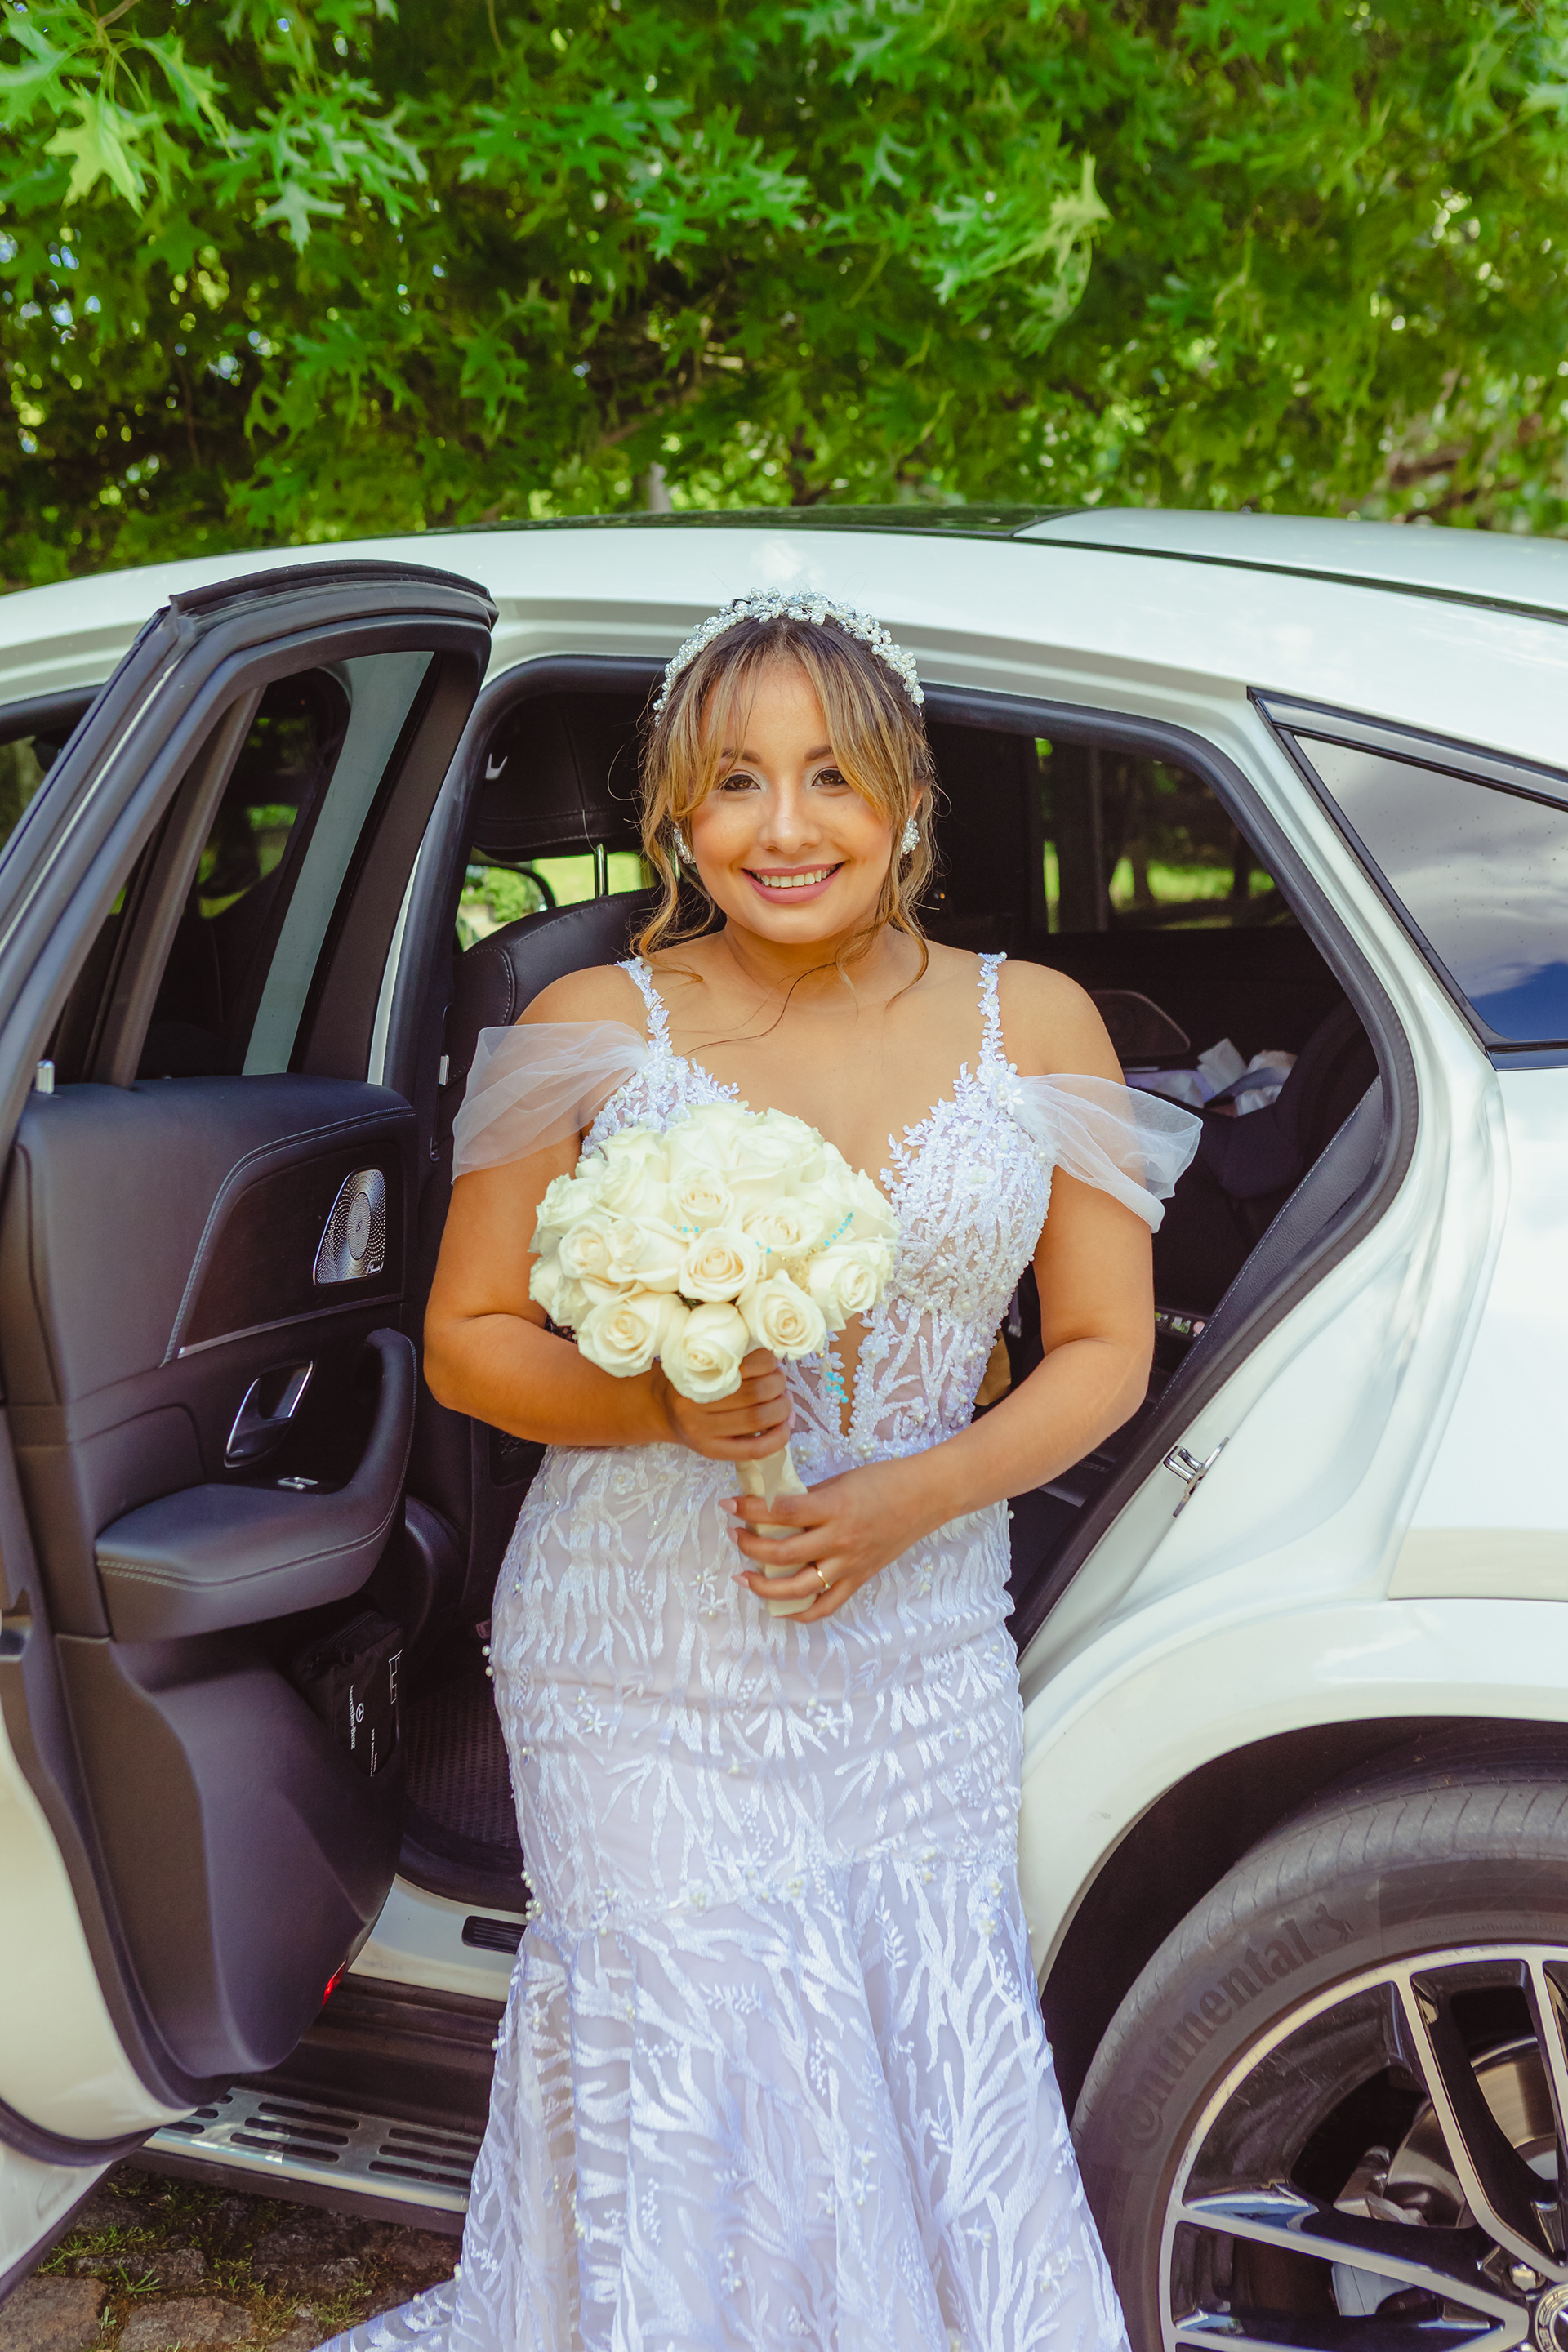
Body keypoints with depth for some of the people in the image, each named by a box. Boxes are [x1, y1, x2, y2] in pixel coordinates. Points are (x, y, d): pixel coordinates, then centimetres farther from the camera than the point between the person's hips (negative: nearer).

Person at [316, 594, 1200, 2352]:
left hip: (920, 1662, 2)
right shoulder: (592, 1031, -3)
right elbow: (466, 1338, 2)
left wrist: (916, 1494, -12)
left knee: (938, 2086, 8)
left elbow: (1107, 1349, 5)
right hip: (642, 1662, -1)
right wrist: (657, 1403, -18)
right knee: (679, 2090, 3)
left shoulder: (1032, 1026, 2)